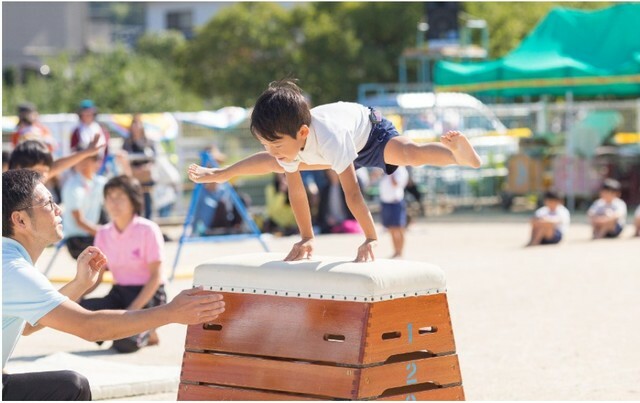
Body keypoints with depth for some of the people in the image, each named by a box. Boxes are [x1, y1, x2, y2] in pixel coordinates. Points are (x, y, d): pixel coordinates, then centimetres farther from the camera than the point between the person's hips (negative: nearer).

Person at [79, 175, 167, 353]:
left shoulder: (148, 230, -11)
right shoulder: (103, 234, 4)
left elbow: (156, 276, -13)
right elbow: (96, 277, 6)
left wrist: (132, 310, -23)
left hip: (148, 295, -5)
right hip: (118, 294, 5)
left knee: (125, 342, -31)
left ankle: (146, 333, 6)